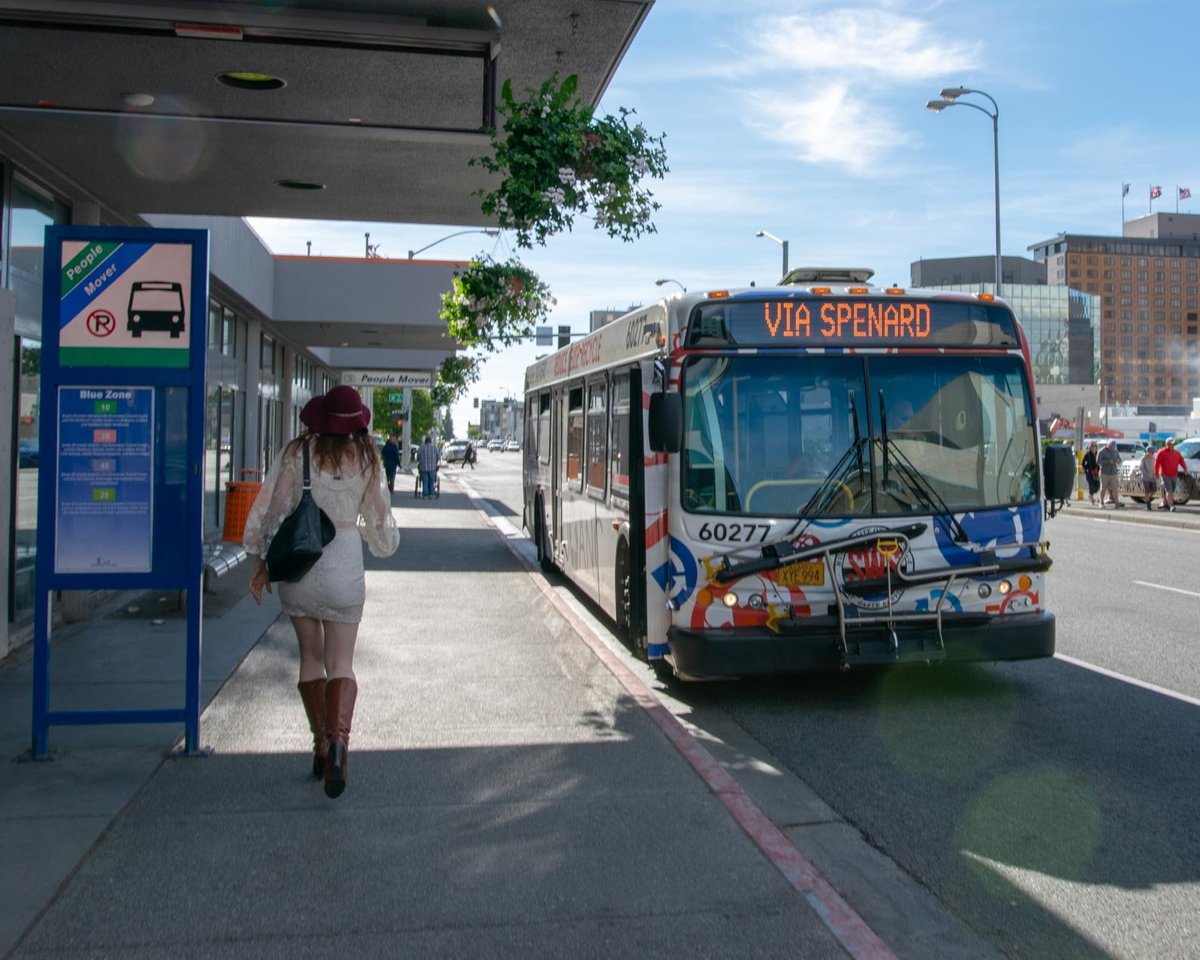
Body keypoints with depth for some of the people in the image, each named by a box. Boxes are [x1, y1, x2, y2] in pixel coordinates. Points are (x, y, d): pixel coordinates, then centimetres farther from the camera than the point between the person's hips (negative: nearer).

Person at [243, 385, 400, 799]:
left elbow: (269, 508, -4)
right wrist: (382, 538, 28)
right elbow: (380, 522, 4)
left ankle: (321, 745, 22)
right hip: (344, 565, -1)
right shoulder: (366, 459, -2)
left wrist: (259, 564, 4)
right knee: (341, 663, 5)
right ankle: (339, 738, -19)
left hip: (296, 561, 1)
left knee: (311, 656, 17)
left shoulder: (297, 452, -4)